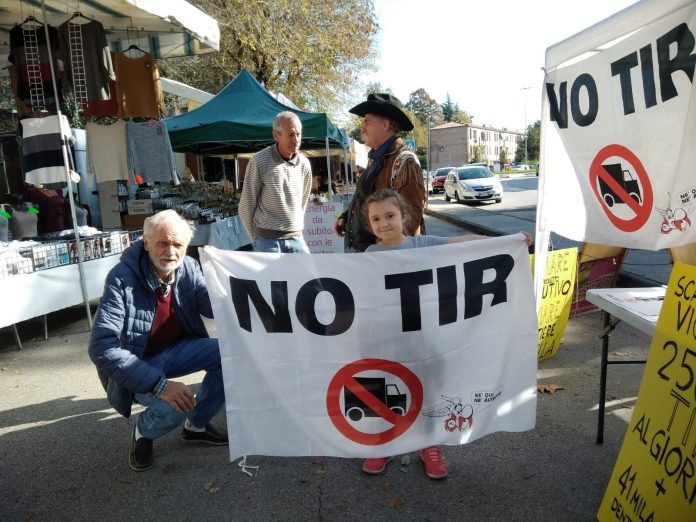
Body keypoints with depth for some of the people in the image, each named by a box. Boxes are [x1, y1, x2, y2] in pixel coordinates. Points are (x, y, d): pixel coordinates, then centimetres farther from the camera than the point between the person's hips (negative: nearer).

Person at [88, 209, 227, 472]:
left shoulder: (188, 268, -10)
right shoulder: (122, 279, -26)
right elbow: (101, 347, -32)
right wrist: (159, 384, -37)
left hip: (176, 350, 6)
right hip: (136, 364, -5)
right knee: (175, 405, -31)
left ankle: (197, 423, 7)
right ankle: (144, 431, 7)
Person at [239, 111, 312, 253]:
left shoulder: (304, 163, 4)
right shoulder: (259, 161, -8)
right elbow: (246, 206, 0)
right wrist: (256, 238, 7)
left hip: (295, 238, 4)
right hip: (267, 239, -4)